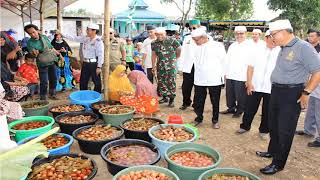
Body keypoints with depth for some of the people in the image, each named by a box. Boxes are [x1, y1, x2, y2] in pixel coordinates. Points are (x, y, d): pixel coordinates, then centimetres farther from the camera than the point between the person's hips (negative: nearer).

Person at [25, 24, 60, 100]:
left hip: (52, 62, 5)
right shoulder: (30, 42, -10)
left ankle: (52, 94, 32)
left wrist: (58, 54, 15)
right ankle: (43, 98, 9)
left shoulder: (44, 37, 2)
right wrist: (35, 53, -36)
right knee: (44, 82, -5)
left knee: (53, 79, 15)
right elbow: (32, 54, -14)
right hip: (43, 64, -5)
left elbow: (51, 47, 13)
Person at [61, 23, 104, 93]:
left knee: (97, 82, 4)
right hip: (85, 63, 8)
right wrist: (62, 34, 9)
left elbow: (101, 55, -16)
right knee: (83, 81, 16)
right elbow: (74, 38, 13)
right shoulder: (85, 38, 7)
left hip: (94, 64, -7)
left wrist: (99, 67, -18)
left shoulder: (98, 41, -14)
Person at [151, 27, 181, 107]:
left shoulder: (172, 41, -11)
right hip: (160, 65, 4)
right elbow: (154, 55, 10)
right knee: (161, 81, 7)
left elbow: (179, 50, 1)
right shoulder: (154, 43, 2)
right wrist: (153, 66, 9)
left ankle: (172, 99, 5)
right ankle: (165, 97, 22)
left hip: (171, 65, -4)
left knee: (171, 82, -5)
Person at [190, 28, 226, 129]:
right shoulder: (196, 48, 5)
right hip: (199, 80, 3)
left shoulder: (217, 46, -6)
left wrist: (222, 75, 1)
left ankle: (215, 120, 25)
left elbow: (224, 61, 0)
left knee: (215, 102, 8)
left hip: (214, 80, -3)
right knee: (198, 102, 7)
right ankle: (199, 118, 28)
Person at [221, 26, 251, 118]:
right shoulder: (232, 46, 17)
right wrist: (226, 72, 11)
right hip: (230, 75, 6)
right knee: (230, 94, 12)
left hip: (241, 76, -6)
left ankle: (239, 111, 18)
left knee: (240, 96, 2)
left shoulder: (249, 46, -5)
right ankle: (231, 108, 28)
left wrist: (248, 77, -15)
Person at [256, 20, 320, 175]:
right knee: (273, 125, 19)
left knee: (285, 130, 2)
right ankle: (273, 151, 39)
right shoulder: (283, 49, 10)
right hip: (276, 91, 8)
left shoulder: (303, 47, -16)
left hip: (292, 94, -8)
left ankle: (278, 163, 15)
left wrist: (306, 92, -19)